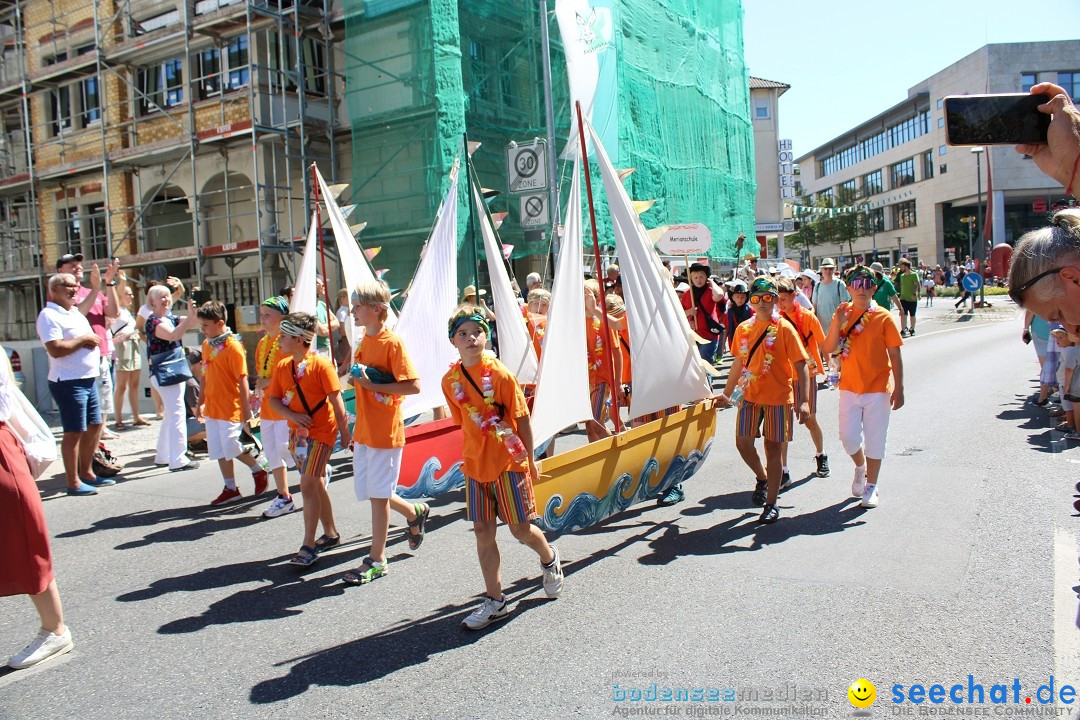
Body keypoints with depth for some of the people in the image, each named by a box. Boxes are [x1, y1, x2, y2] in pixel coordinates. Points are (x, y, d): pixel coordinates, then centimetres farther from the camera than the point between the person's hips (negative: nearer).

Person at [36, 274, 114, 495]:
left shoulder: (75, 312, 16)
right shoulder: (49, 315, -11)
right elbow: (55, 349, -23)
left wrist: (92, 340, -1)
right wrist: (83, 340, -13)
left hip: (89, 379, 9)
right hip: (68, 381, -9)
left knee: (94, 426, 15)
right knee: (74, 432, -5)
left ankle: (86, 473, 28)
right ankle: (73, 483, 3)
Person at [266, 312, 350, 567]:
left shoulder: (321, 365, -15)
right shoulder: (282, 367, 3)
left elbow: (336, 400, -13)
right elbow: (273, 398, 5)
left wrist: (344, 432, -11)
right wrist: (292, 415, -13)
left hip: (320, 432, -7)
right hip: (297, 432, 7)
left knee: (308, 485, -11)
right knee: (315, 484, 16)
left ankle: (309, 546, -2)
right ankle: (330, 533, 32)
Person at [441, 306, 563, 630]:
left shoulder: (500, 374, -14)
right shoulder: (450, 380, 0)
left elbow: (522, 419, -8)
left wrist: (529, 459, -4)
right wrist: (474, 454, 11)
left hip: (509, 463, -4)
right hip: (476, 466, 4)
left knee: (520, 528, 3)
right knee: (483, 531, 6)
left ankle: (549, 559, 37)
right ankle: (495, 600, 18)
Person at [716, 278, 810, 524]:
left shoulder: (784, 329, -8)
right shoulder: (743, 329, 6)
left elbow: (800, 366, -10)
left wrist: (803, 400, -19)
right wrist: (727, 393, 20)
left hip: (778, 397, -4)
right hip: (750, 395, 4)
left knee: (773, 447, 3)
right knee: (743, 441, -4)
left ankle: (771, 504, 13)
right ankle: (762, 478, 27)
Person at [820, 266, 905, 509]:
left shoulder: (883, 317, -5)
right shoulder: (843, 315, 3)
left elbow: (895, 356, -4)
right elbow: (828, 349, -6)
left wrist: (899, 389, -7)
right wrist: (836, 324, -19)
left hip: (878, 388, -2)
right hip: (849, 387, 2)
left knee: (875, 440, 5)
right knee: (849, 437, 1)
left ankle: (871, 487, 20)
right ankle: (860, 467, 33)